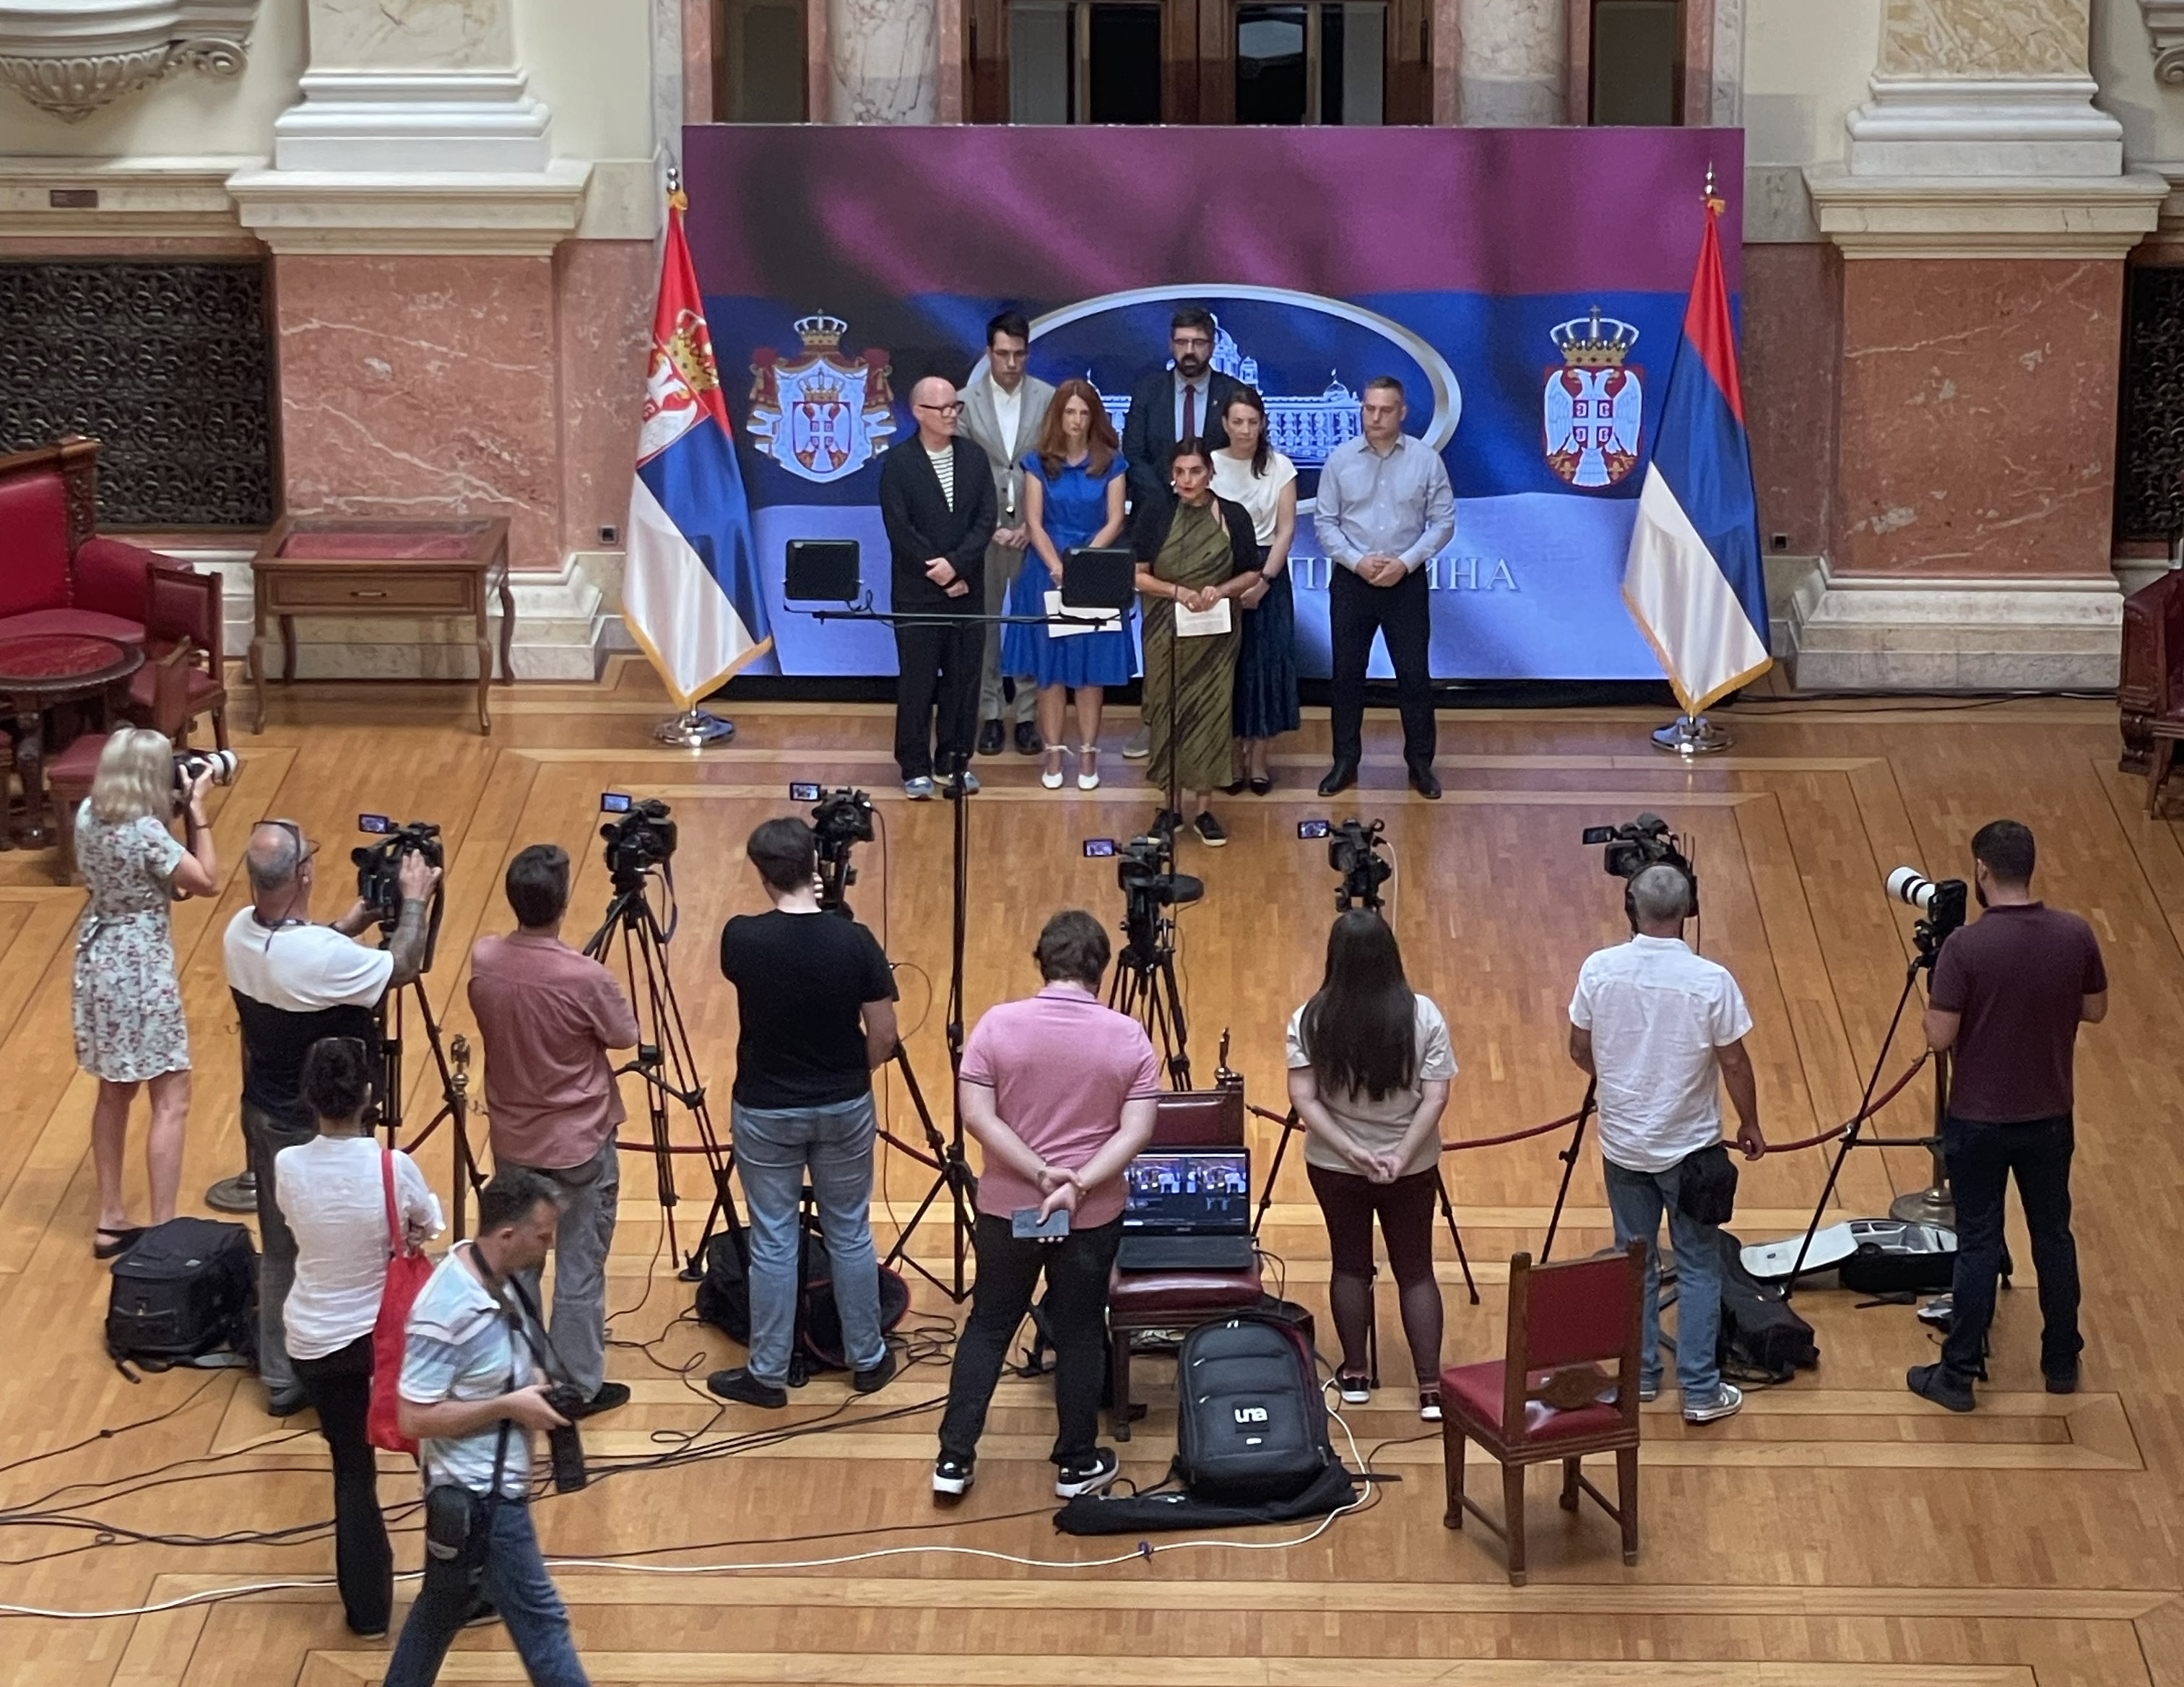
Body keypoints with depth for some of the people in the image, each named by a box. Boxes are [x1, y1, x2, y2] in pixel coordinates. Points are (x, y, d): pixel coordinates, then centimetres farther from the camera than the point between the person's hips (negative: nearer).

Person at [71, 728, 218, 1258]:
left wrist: (181, 812, 7)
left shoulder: (89, 815, 0)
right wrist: (197, 812, -13)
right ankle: (162, 1231, -4)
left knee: (114, 1092, 18)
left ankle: (111, 1220, 24)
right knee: (171, 1101, -1)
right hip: (141, 969, -8)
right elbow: (209, 882, -16)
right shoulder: (146, 833, -23)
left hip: (98, 962, 8)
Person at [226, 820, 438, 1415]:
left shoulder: (240, 932, -7)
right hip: (321, 1129, -8)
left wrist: (353, 921, 10)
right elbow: (402, 968, -15)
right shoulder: (322, 955, -31)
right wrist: (414, 900, -2)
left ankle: (281, 1378, 29)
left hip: (264, 1114, 8)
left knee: (279, 1250, 19)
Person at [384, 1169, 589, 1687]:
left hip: (488, 1485, 10)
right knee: (540, 1619, -1)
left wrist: (534, 1385, 1)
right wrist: (509, 1406, -23)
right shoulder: (448, 1311, -28)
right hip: (479, 1496, -10)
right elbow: (415, 1417, -26)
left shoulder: (495, 1278, 1)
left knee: (445, 1605, 23)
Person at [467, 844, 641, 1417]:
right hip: (579, 1143, -5)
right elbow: (627, 1036, -7)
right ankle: (578, 1386, 17)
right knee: (580, 1268, 8)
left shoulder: (483, 961, -12)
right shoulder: (584, 978, -26)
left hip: (512, 1139, 5)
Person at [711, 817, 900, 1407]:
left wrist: (785, 907, 15)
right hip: (843, 1108, 1)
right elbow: (884, 1039, -8)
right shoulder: (854, 942, -16)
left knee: (773, 1241, 9)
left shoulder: (741, 939, -16)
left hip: (766, 1111, -1)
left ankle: (767, 1374, 17)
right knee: (850, 1235, 15)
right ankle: (867, 1359, 27)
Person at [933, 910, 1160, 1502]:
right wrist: (1077, 1185, -18)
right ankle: (1078, 1465, 21)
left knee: (988, 1326, 13)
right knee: (1079, 1335, 12)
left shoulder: (998, 1025, -10)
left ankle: (955, 1459, 13)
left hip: (1006, 1208, 1)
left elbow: (977, 1116, -14)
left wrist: (1039, 1173, -14)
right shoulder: (1128, 1037, -9)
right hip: (1093, 1215, 0)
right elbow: (1136, 1131, -13)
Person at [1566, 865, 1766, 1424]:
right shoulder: (1711, 981, -18)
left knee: (1634, 1260, 16)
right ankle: (1701, 1391, 7)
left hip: (1623, 1143, 3)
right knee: (1698, 1267, 7)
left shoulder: (1600, 970, -10)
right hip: (1688, 1147, -3)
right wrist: (1750, 1126, 6)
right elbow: (1734, 1064, -10)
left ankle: (1638, 1376, 23)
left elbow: (1580, 1051, 2)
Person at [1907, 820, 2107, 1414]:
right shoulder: (2075, 936, -8)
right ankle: (2062, 1362, 28)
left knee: (1978, 1243, 5)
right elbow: (2095, 1010, 6)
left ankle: (1959, 1374, 11)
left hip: (1980, 1119, -3)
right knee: (2053, 1234, 17)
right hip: (2048, 1117, 3)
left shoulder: (1966, 946, -21)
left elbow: (1939, 1036, -18)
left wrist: (1935, 995, 1)